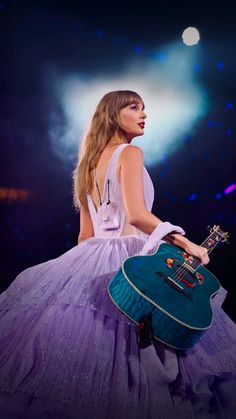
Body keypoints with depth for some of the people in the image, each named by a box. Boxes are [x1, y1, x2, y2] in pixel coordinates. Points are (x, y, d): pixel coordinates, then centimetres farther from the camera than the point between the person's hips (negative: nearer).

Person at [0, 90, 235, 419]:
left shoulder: (90, 163, 18)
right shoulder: (130, 152, -5)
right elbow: (136, 214, -20)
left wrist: (89, 264, 25)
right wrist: (185, 242, -17)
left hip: (94, 258, 9)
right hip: (130, 260, -9)